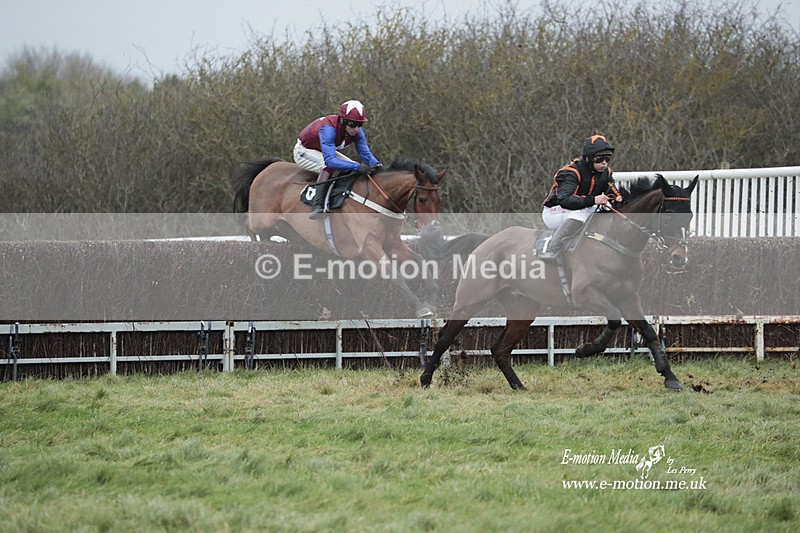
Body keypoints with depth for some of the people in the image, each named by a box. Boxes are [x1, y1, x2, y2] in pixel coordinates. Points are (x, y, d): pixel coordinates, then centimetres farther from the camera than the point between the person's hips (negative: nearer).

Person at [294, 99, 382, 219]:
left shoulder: (356, 131, -19)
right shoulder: (328, 128, -41)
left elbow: (365, 153, -14)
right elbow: (329, 160, -49)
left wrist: (375, 164, -38)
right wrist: (357, 167, -56)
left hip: (325, 152, 8)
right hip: (304, 151, -8)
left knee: (354, 168, -4)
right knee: (328, 167, -35)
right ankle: (317, 207, -39)